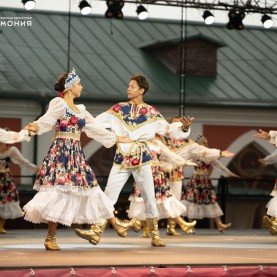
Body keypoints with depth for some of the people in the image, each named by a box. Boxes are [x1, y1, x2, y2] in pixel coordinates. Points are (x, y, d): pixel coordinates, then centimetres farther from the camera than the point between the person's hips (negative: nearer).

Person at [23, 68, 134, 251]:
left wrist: (116, 138, 36)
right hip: (62, 152, -7)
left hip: (76, 154, 7)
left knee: (87, 187, 9)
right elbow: (47, 119, -20)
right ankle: (50, 238, -10)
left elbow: (95, 128, 30)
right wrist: (35, 127, -42)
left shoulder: (80, 109, 21)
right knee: (59, 191, -12)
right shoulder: (59, 103, -3)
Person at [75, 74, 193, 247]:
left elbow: (169, 130, 2)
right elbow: (97, 122, -1)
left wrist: (183, 128, -17)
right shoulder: (120, 108, 5)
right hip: (121, 159, 1)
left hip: (142, 159, -1)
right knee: (109, 195, -6)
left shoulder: (151, 112, 3)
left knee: (149, 197, 2)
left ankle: (155, 235, 15)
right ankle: (96, 232, -9)